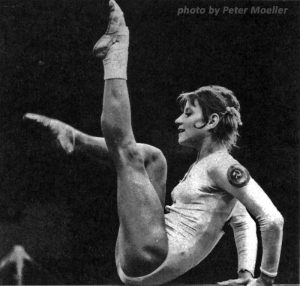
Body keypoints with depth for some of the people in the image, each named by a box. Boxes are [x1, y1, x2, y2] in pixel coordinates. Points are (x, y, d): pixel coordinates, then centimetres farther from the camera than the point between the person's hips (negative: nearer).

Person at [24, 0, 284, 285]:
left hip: (146, 262, -10)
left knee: (125, 148, -12)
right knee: (152, 157, 16)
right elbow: (242, 221, 27)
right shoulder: (202, 165, 18)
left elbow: (273, 220, -19)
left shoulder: (221, 165, -11)